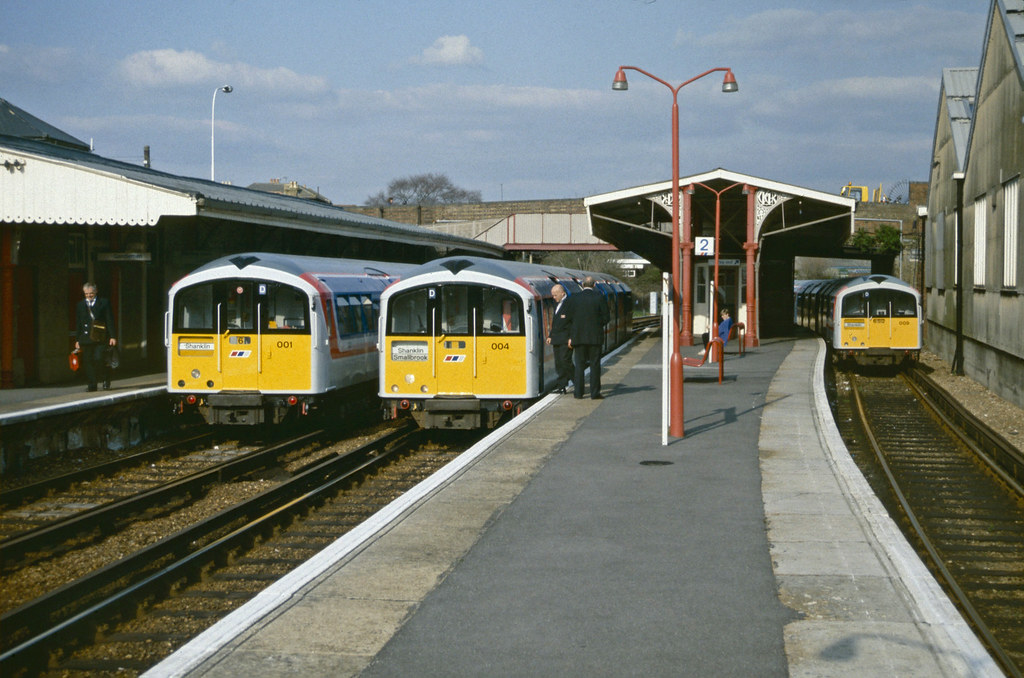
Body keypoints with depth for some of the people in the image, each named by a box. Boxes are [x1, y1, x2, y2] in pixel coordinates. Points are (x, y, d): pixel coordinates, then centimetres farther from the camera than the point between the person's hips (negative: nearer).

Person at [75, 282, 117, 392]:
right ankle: (92, 385, 6)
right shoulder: (80, 305, 14)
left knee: (99, 359, -13)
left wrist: (112, 336, -5)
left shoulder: (104, 303, 5)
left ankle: (106, 381, 7)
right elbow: (78, 324, 16)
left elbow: (110, 320, 2)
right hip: (86, 338, 3)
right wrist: (78, 340, 11)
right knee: (88, 362, 0)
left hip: (101, 338, -3)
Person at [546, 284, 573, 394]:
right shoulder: (557, 304, 18)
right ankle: (561, 386, 8)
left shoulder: (569, 303, -10)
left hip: (566, 339, -8)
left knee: (565, 361, -9)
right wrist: (550, 335, 18)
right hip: (556, 339, 8)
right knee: (558, 363, 6)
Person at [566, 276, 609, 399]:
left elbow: (570, 318, 1)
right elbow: (606, 317, -5)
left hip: (579, 337, 2)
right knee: (594, 365, 4)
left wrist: (570, 337, 6)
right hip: (595, 337, -2)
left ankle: (578, 392, 6)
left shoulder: (574, 298, -1)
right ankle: (595, 392, 3)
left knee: (579, 364, 8)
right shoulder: (599, 297, -6)